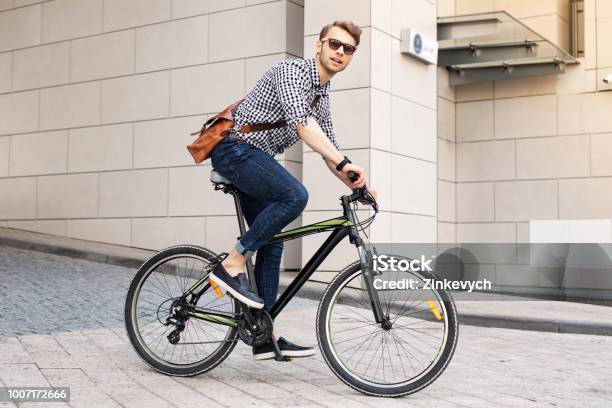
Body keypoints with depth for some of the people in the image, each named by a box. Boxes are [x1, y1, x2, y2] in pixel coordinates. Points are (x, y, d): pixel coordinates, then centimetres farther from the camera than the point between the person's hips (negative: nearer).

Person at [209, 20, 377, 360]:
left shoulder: (323, 97, 16)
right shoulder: (292, 70, -13)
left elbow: (329, 151, 21)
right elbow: (302, 124, -29)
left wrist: (355, 184, 6)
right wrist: (345, 163, -37)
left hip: (255, 160, 9)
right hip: (235, 148, -9)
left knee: (272, 243, 5)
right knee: (294, 195, -30)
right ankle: (232, 265, -18)